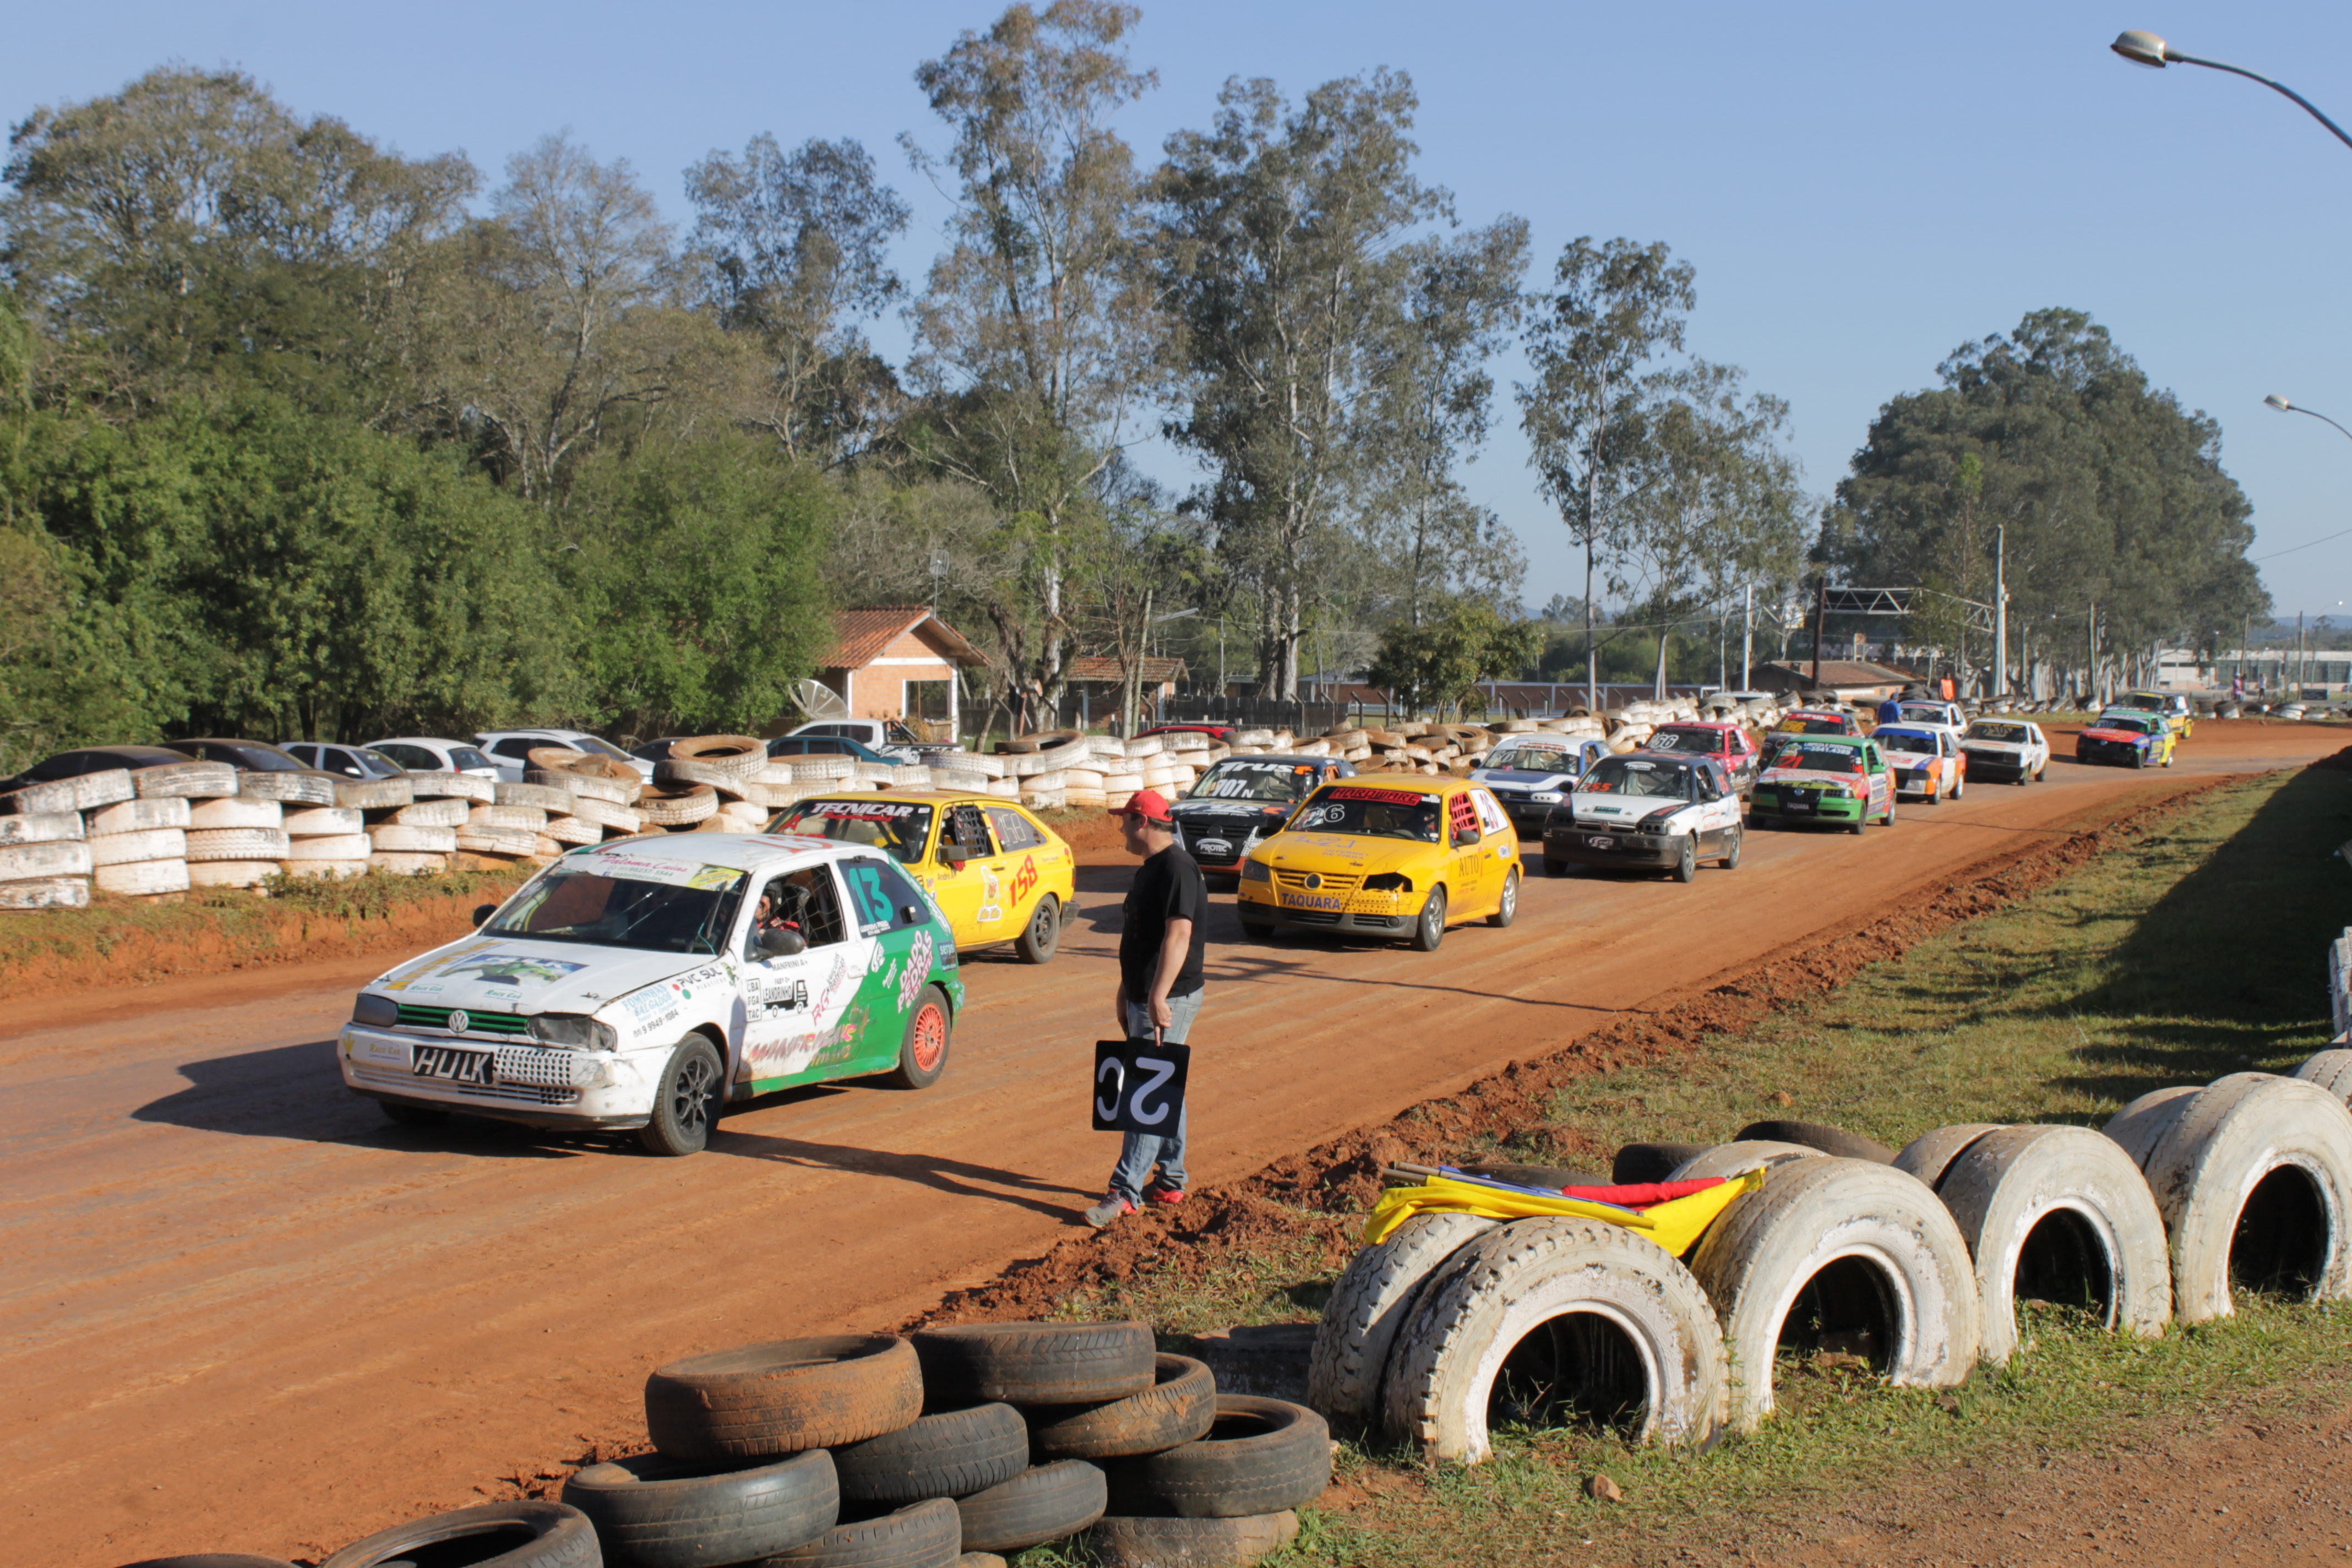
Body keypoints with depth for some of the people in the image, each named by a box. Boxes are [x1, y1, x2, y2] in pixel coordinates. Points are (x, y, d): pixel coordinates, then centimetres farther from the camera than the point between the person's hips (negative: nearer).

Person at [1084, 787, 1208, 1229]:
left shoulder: (1177, 869, -17)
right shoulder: (1149, 869, 16)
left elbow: (1179, 933, -27)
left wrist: (1158, 998, -31)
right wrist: (1125, 993, 25)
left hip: (1169, 1001, -11)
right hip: (1146, 998, 11)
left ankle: (1126, 1190, -12)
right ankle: (1171, 1182, 22)